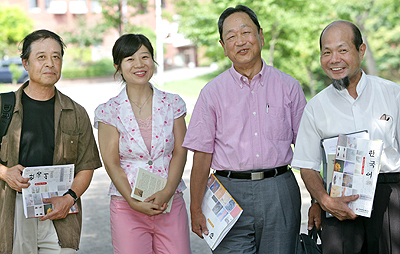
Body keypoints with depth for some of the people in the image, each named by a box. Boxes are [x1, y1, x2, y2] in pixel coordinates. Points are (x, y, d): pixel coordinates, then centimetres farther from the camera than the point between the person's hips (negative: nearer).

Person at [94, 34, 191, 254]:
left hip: (171, 203, 2)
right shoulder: (109, 111, 1)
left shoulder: (173, 104, 6)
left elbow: (180, 152, 3)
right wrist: (134, 202, -14)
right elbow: (112, 163, -3)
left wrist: (167, 192, -12)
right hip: (127, 208, -1)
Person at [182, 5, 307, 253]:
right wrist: (196, 209, 0)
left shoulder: (288, 87, 7)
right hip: (230, 193, 0)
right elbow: (202, 156, 4)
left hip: (280, 193, 1)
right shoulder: (212, 92, 5)